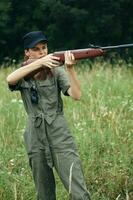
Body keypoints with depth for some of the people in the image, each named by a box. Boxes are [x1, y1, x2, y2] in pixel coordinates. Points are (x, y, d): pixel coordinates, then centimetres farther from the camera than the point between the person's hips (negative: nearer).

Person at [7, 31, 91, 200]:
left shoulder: (56, 71, 1)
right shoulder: (23, 75, 6)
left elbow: (76, 95, -13)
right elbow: (10, 79, -20)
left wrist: (70, 68, -28)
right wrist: (39, 62, -29)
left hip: (59, 134, -2)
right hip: (35, 137, 3)